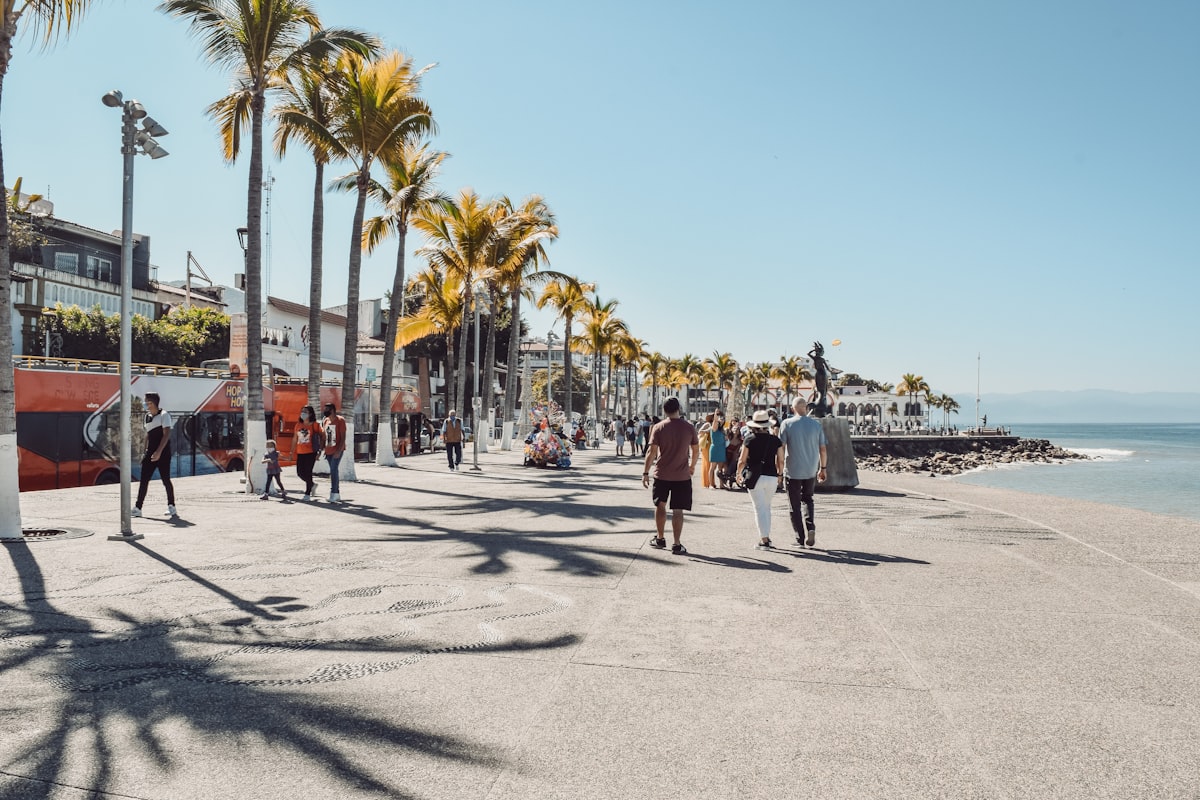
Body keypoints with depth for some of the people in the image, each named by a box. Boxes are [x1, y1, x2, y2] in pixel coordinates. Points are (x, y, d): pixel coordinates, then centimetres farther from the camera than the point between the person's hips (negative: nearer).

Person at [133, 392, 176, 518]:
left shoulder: (164, 415, -9)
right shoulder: (147, 417, 13)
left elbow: (166, 434, -17)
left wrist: (159, 452, -24)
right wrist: (146, 452, 16)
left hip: (163, 453, -7)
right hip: (150, 453, 7)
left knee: (166, 480, -3)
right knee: (144, 480, 2)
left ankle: (171, 507, 6)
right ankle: (138, 508, 4)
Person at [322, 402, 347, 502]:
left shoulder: (340, 420, -8)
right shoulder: (325, 421, 12)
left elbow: (343, 437, -13)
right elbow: (323, 436, 17)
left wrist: (339, 451, -20)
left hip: (337, 450, -7)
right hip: (328, 451, 7)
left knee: (333, 470, -17)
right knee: (334, 471, 11)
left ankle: (333, 494, -16)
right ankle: (337, 495, 18)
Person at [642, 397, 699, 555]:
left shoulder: (658, 428, -7)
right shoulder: (689, 427, -3)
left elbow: (651, 452, -9)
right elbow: (696, 450, 6)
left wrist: (646, 472, -3)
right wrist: (692, 466, 23)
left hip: (662, 474, 0)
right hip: (682, 475, 0)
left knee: (660, 506, 17)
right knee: (677, 510, 2)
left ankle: (660, 539, 25)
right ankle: (677, 545, 0)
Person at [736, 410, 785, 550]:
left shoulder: (750, 439, -5)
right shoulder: (775, 440, 3)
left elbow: (742, 461, -3)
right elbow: (781, 461, 4)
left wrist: (738, 472, 15)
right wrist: (779, 474, 21)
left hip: (755, 477, -3)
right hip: (771, 477, 3)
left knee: (760, 508, -1)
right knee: (767, 507, 19)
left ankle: (764, 540, -7)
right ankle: (766, 536, 23)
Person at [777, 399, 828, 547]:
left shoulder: (787, 424, -7)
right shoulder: (816, 425, 1)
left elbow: (780, 448, -10)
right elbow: (823, 450, 4)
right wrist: (823, 468, 15)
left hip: (793, 471, -3)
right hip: (811, 470, 3)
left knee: (795, 505, 8)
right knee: (807, 499, 21)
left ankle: (800, 538, 8)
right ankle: (810, 527, 0)